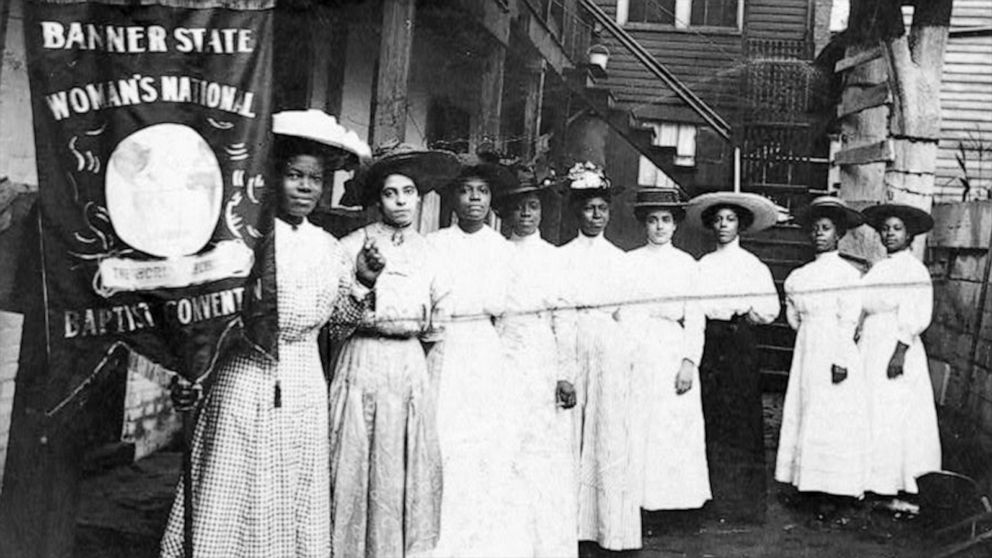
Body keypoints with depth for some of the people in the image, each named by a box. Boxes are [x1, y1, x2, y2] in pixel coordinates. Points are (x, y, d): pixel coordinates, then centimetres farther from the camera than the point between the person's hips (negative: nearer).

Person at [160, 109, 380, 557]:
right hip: (245, 378, -4)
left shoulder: (328, 248, 9)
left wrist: (361, 282, 1)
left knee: (294, 496, 12)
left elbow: (340, 323, 14)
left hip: (304, 386, 5)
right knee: (232, 494, 2)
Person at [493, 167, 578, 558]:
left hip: (544, 368, 0)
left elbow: (563, 318, 2)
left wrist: (566, 374, -4)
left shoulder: (553, 256, 5)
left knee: (546, 455, 2)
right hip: (504, 366, 1)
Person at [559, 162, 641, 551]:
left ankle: (612, 525, 5)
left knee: (610, 432, -1)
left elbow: (624, 309, 10)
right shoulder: (562, 256, 8)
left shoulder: (618, 258, 13)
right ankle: (571, 521, 8)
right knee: (571, 432, -1)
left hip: (610, 348, 1)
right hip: (572, 347, -1)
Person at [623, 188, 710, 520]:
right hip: (637, 353, 0)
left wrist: (689, 361, -6)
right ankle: (637, 499, 7)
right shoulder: (629, 262, 7)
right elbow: (621, 313, 4)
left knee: (677, 428, 0)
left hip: (675, 354, 1)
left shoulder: (687, 265, 8)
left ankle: (678, 499, 8)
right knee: (637, 427, -1)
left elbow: (695, 319, 5)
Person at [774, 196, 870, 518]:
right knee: (803, 414, 5)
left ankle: (834, 494, 1)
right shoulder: (801, 274, 11)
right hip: (806, 349, 6)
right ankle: (809, 485, 12)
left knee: (831, 418, -5)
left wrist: (840, 360, -16)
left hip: (834, 349, -6)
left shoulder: (847, 273, -5)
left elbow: (849, 319, -12)